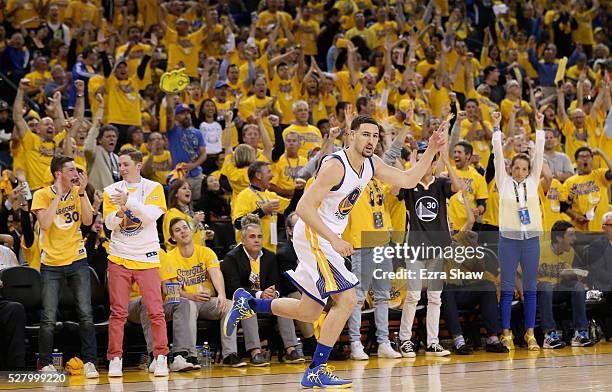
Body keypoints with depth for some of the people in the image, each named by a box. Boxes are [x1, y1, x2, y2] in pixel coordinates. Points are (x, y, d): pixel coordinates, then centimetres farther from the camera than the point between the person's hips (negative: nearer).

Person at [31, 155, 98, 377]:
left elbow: (88, 221, -5)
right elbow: (45, 223, -18)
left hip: (77, 261, 2)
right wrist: (58, 194, -16)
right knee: (49, 319, -1)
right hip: (51, 263, -2)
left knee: (86, 315, -4)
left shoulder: (78, 192, 5)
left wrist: (81, 192, -12)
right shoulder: (42, 195, -4)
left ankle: (89, 362, 1)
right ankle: (46, 364, 10)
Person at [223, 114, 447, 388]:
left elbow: (408, 181, 12)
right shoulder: (336, 166, -22)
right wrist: (334, 240, -31)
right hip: (312, 235, -9)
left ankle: (247, 303, 34)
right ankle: (316, 372, -13)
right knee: (347, 299, -19)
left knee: (308, 313, 15)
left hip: (327, 238, 9)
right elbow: (303, 207, -25)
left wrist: (431, 151, -1)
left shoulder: (371, 164, 4)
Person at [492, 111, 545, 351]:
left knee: (530, 288, 5)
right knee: (507, 288, 1)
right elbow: (498, 155, -3)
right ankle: (506, 334, 4)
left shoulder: (532, 182, 8)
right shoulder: (504, 182, 3)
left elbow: (539, 154, 4)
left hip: (531, 239, 2)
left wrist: (539, 128, 0)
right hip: (508, 238, -2)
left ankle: (530, 334, 9)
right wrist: (496, 128, -8)